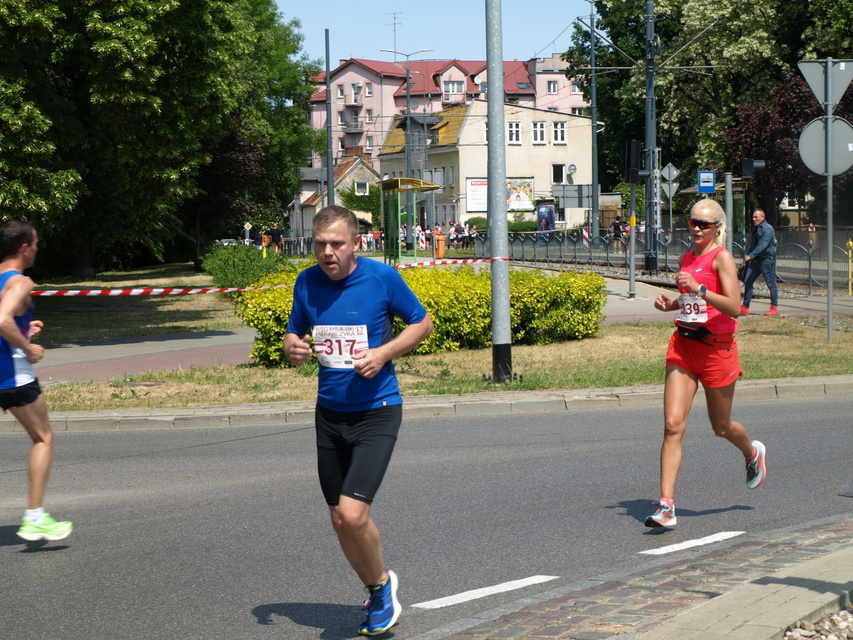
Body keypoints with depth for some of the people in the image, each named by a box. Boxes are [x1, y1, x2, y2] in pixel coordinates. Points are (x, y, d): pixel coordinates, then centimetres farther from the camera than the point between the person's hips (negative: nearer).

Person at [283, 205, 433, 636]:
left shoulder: (382, 278, -11)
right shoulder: (307, 283, 0)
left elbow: (422, 323, 2)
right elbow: (294, 334, 13)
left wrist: (384, 353, -14)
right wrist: (293, 349, -11)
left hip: (376, 411, -5)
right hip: (329, 413, 5)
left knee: (352, 513, -17)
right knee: (340, 519, 9)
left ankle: (382, 582, 11)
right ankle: (377, 595, 32)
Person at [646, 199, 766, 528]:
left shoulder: (721, 257, -10)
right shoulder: (687, 259, 11)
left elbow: (734, 307, -19)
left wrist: (699, 289, -29)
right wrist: (670, 303, 7)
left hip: (716, 349, -5)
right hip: (683, 345, 5)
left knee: (721, 427, 13)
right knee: (673, 425, -9)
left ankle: (753, 453, 49)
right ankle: (666, 506, -12)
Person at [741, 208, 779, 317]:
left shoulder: (767, 229, -11)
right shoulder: (756, 229, 18)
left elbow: (762, 245, -23)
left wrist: (751, 255, -31)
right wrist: (748, 256, 23)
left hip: (766, 260, -9)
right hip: (755, 260, 9)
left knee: (771, 283, -1)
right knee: (747, 281, 0)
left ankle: (774, 308, 7)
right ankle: (745, 308, 1)